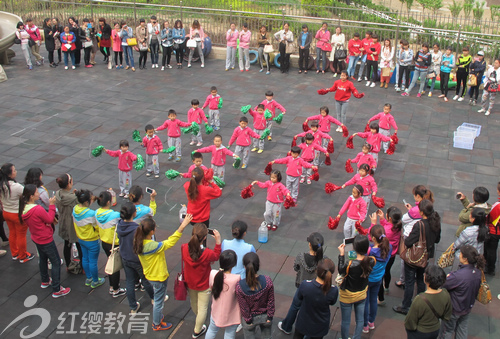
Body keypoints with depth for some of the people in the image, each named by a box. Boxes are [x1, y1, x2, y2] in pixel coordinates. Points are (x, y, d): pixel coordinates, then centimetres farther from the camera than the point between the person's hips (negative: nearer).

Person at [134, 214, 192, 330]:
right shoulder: (151, 246, -39)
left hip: (150, 275, 8)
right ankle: (157, 324, 37)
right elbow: (170, 242, -36)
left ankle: (158, 316, 52)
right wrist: (182, 226, -39)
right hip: (159, 277, -8)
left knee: (158, 298, 31)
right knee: (159, 301, 16)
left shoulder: (139, 242, -13)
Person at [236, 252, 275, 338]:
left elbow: (243, 307, -17)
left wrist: (248, 320, -1)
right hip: (265, 316, 1)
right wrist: (269, 317, 1)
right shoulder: (267, 281, -27)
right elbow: (271, 301, -14)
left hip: (250, 318, -1)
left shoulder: (239, 287, -31)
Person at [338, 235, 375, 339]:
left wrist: (341, 254, -14)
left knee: (345, 321, 19)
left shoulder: (350, 265, -36)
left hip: (347, 297, -4)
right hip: (362, 295, 4)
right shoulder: (372, 261, -23)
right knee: (360, 320, 24)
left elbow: (341, 271, -14)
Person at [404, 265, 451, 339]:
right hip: (435, 331, 4)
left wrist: (407, 326, -1)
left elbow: (410, 322, -22)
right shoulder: (446, 295, -20)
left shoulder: (420, 300, -36)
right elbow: (447, 317, -2)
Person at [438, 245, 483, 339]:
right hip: (468, 308, 7)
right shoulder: (477, 272, -15)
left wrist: (448, 277, -7)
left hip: (454, 309, -7)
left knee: (447, 331, 18)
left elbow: (442, 285, -27)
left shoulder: (459, 276, -39)